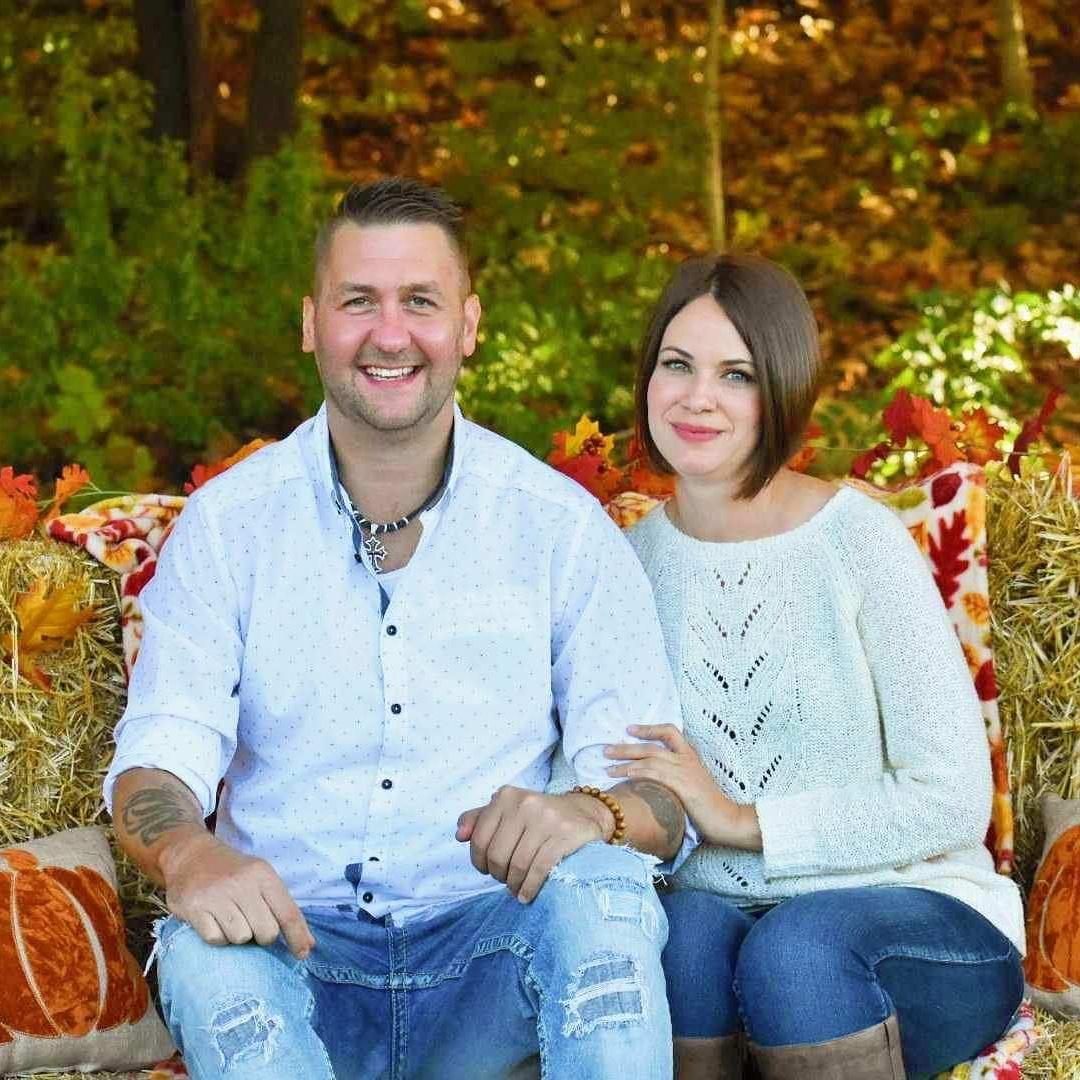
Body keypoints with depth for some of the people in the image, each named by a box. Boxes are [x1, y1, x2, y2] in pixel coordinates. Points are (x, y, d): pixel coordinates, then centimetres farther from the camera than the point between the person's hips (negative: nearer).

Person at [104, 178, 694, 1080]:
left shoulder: (560, 525, 1)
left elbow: (661, 796, -2)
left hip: (490, 951, 0)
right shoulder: (229, 521, 3)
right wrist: (190, 854, -28)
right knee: (203, 947, -32)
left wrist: (592, 816, -29)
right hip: (296, 946, 0)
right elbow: (157, 760, -2)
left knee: (600, 888, -31)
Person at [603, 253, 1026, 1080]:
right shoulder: (635, 559, 3)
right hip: (717, 908, 3)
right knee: (684, 932, -30)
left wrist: (739, 820, -15)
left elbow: (955, 801, -12)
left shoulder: (859, 539, -10)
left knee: (795, 947, -34)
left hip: (913, 911, -2)